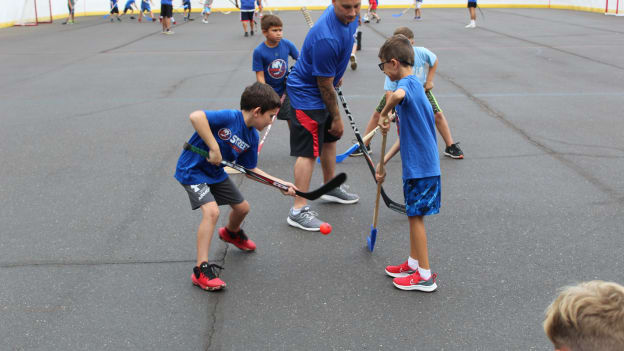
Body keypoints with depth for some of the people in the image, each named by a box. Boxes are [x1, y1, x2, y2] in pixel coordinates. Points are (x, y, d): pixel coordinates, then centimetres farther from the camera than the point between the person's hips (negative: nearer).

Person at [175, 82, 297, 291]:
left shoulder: (252, 137, -2)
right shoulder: (229, 118, -27)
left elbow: (250, 169, 7)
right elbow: (195, 117, -41)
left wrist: (280, 184, 1)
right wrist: (214, 147, -38)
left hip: (216, 173, 9)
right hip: (192, 170, -8)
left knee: (242, 207, 18)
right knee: (212, 211, -26)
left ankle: (231, 233, 55)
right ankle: (201, 270, -19)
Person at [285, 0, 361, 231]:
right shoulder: (326, 38, -35)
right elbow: (324, 85, -24)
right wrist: (337, 118, -13)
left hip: (324, 89, 10)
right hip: (306, 94, -9)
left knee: (329, 139, 21)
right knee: (308, 151, -8)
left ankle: (330, 188, 40)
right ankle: (298, 210, -2)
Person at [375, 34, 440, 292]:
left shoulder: (407, 83, -15)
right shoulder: (414, 85, 15)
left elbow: (397, 95, -45)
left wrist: (383, 115, -26)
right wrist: (384, 162, 18)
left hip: (419, 166, -9)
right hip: (422, 163, 9)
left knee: (416, 216, -1)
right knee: (414, 215, 19)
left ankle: (425, 276, 8)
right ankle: (414, 263, 32)